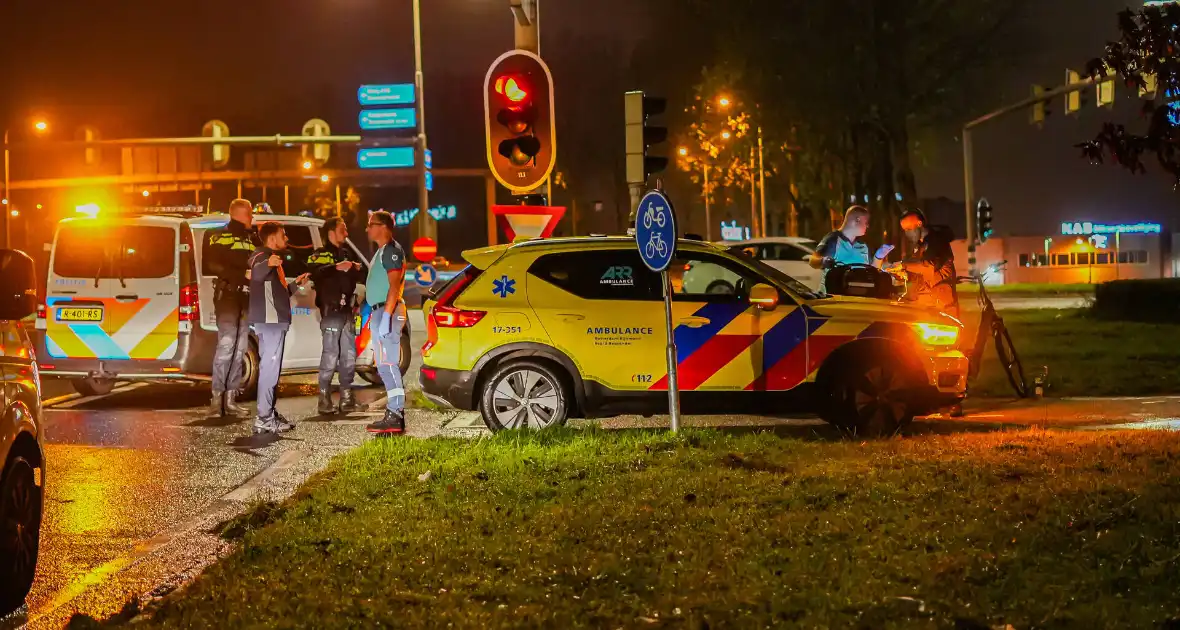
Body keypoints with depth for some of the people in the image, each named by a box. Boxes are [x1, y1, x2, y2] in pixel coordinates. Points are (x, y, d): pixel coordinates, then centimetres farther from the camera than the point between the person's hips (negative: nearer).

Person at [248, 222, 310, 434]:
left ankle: (270, 414, 23)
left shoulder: (272, 258, 23)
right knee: (270, 368, -13)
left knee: (270, 367, 16)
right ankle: (264, 419, -16)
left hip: (274, 321, 11)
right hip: (269, 320, -11)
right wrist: (267, 264, -55)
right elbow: (256, 274, -36)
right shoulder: (262, 256, -9)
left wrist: (295, 284, 31)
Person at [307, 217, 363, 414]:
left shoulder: (346, 253, 21)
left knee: (349, 356, 7)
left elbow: (357, 278, 24)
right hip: (331, 311, -7)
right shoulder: (320, 255, -2)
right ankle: (325, 398, -7)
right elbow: (314, 273, -22)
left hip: (347, 310, 7)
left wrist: (356, 269, 3)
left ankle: (346, 397, 12)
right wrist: (337, 267, -30)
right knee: (331, 355, -11)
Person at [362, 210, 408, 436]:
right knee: (385, 366, 9)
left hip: (388, 311, -11)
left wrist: (386, 316, -25)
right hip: (379, 311, 11)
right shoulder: (381, 251, 21)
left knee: (388, 365, -15)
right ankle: (393, 413, 11)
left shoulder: (391, 250, -10)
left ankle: (395, 417, -18)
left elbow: (394, 285, -19)